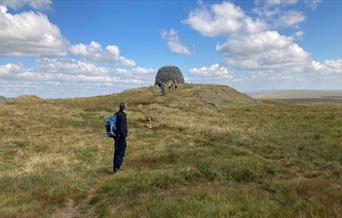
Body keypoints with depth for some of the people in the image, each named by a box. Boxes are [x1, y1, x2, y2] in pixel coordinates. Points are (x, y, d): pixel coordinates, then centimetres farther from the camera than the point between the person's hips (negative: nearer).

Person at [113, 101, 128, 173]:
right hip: (121, 137, -9)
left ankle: (115, 167, 21)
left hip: (117, 137, 9)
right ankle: (117, 167, 0)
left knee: (117, 152, 14)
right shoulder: (122, 116, -18)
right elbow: (121, 128, -23)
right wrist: (124, 137, -18)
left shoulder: (117, 114, 10)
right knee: (121, 153, -2)